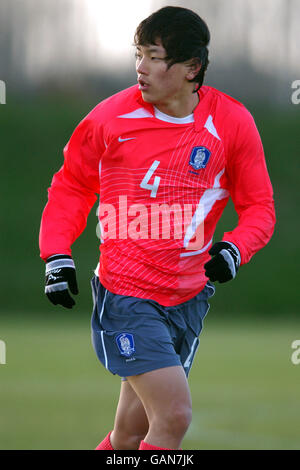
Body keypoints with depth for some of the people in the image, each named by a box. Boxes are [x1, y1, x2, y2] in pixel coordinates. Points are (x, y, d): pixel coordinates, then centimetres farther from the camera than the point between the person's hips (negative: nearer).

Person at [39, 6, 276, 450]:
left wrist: (234, 249, -16)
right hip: (125, 295, -3)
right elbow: (72, 185, 9)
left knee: (133, 433, 9)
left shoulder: (231, 122, -4)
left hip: (189, 297, 3)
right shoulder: (111, 117, -7)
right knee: (175, 415, -17)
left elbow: (259, 208, 4)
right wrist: (57, 255, -2)